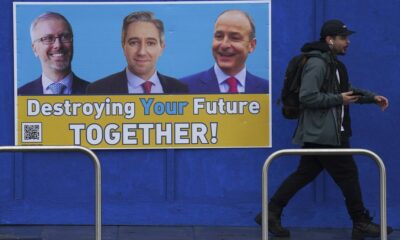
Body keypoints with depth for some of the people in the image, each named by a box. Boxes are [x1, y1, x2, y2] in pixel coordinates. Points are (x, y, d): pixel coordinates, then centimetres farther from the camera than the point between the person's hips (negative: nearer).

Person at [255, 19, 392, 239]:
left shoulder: (333, 63, 16)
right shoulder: (317, 64, -17)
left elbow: (347, 90, 27)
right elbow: (307, 97, -24)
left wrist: (372, 97, 15)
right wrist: (339, 100, -19)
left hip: (331, 132, 10)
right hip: (323, 133, -10)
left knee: (304, 174, 11)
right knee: (348, 174, -1)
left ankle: (271, 214, 14)